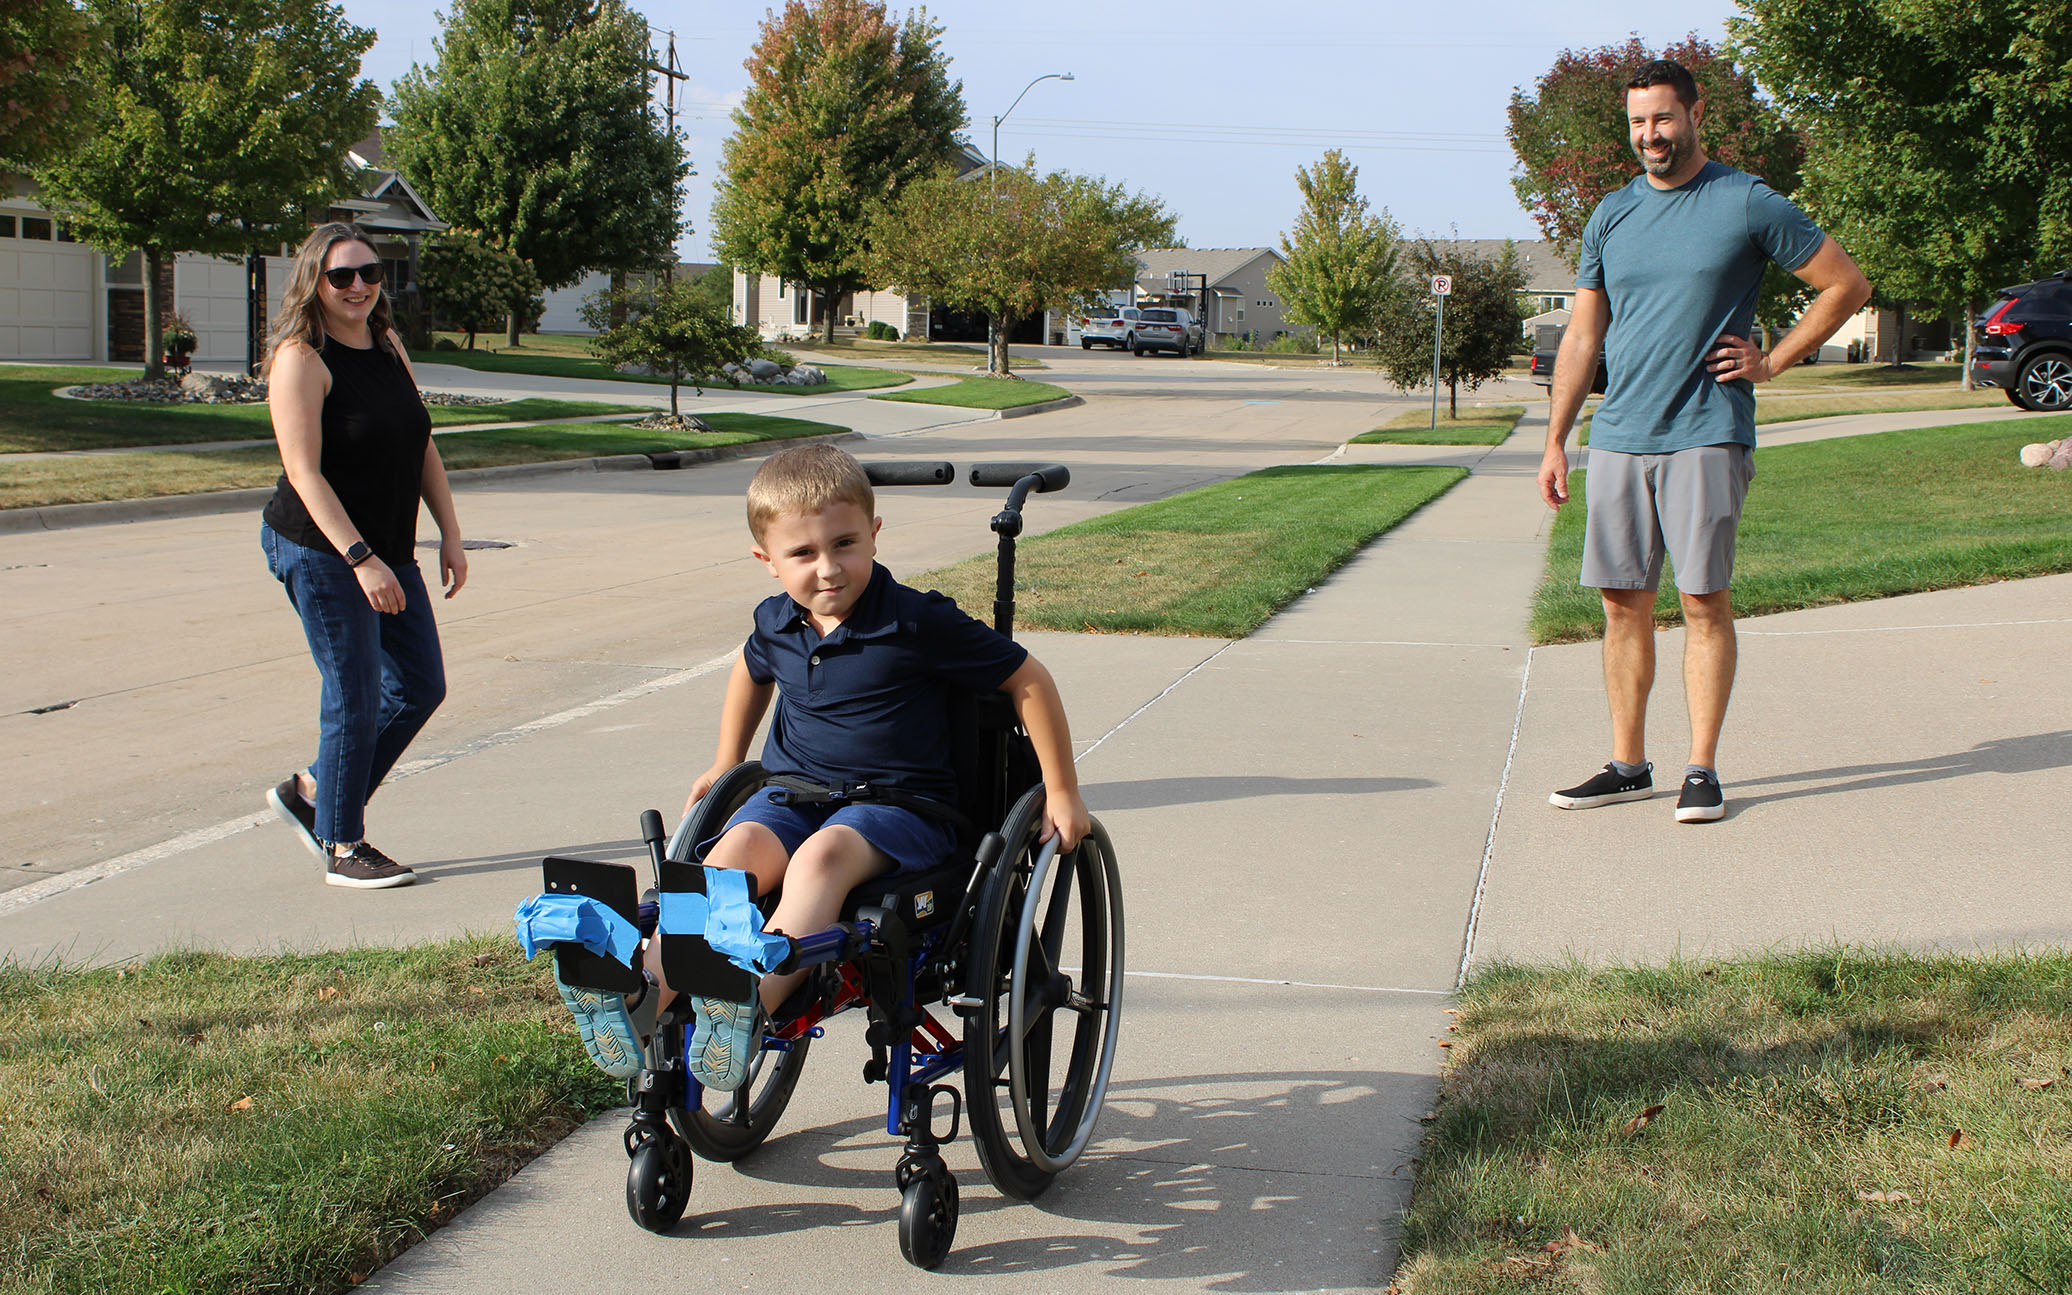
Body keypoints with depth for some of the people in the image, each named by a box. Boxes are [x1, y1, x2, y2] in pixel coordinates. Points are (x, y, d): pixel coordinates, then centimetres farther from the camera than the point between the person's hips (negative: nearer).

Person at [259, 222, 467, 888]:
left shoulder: (388, 344, 9)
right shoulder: (300, 358, -13)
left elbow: (422, 446, 14)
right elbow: (304, 471, -20)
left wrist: (449, 533, 7)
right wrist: (360, 559, -26)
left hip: (388, 551, 8)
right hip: (320, 550, -8)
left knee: (421, 686, 12)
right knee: (355, 696, -5)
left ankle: (312, 791, 27)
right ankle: (343, 848, 10)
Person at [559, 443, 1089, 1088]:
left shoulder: (919, 623, -12)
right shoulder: (776, 623, 5)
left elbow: (1027, 678, -6)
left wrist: (1062, 793, -3)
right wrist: (726, 763, 34)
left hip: (898, 803, -4)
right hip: (791, 792, 5)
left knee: (822, 856, -38)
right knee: (735, 851, -29)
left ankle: (754, 1006, -56)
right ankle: (641, 998, -43)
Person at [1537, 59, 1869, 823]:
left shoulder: (1748, 205, -1)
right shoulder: (1611, 217, 12)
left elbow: (1847, 287, 5)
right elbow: (1582, 337, 15)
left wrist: (1771, 363, 0)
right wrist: (1555, 441, 9)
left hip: (1706, 436, -4)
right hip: (1618, 438, 4)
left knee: (1702, 600, -4)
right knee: (1623, 601, 5)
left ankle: (1703, 770, 2)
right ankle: (1628, 766, 14)